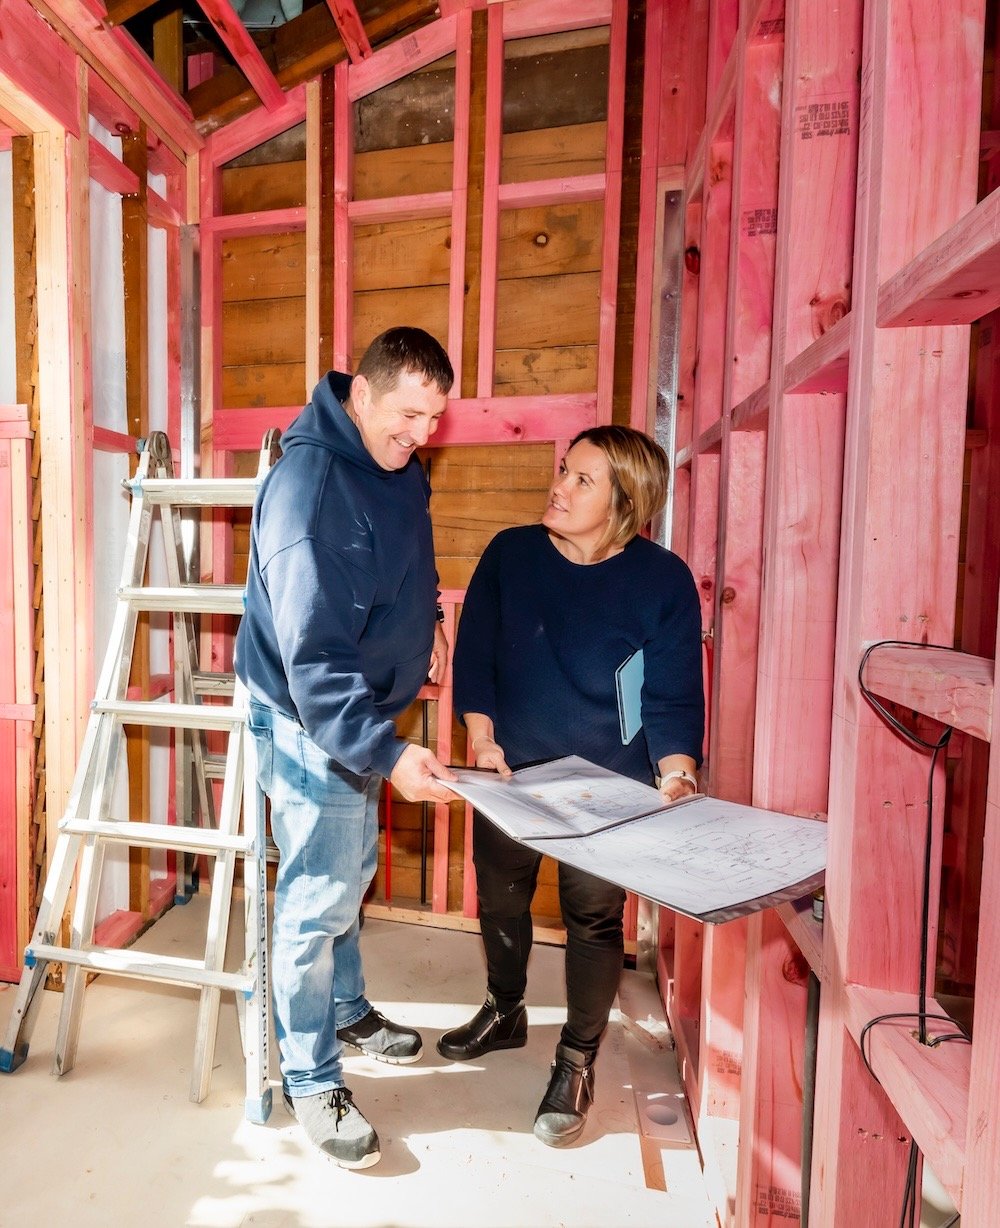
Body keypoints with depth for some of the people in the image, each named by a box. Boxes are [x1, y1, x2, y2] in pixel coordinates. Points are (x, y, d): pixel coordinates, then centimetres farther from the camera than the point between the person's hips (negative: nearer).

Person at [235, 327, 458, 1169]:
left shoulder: (398, 466, 2)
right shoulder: (311, 484, -26)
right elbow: (314, 654, -32)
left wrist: (427, 618, 8)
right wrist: (387, 753, -36)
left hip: (360, 712, 9)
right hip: (311, 723, -9)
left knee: (353, 872, 24)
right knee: (317, 900, 5)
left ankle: (346, 1009, 47)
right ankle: (310, 1080, 27)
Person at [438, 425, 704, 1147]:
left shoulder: (663, 579, -11)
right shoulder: (511, 553, -5)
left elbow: (675, 696, -11)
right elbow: (474, 654, -2)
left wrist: (676, 774, -23)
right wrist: (482, 736, -11)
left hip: (608, 787, -3)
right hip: (509, 770, 3)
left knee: (595, 917, 6)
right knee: (500, 900, 18)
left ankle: (578, 1060, 32)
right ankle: (505, 1013, 47)